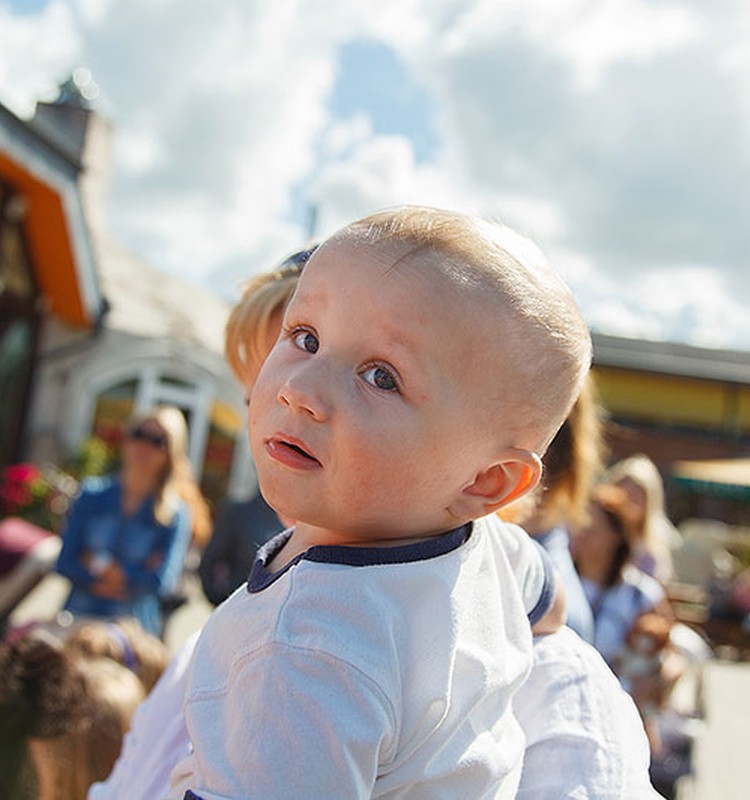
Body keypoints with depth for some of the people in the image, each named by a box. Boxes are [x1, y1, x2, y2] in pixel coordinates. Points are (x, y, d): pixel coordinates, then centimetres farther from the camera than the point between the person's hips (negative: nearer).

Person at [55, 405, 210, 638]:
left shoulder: (176, 513, -3)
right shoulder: (93, 494, 7)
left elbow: (162, 581, -11)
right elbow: (64, 563, 1)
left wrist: (99, 566, -5)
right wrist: (133, 576, -9)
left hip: (133, 628, -2)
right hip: (76, 621, 2)